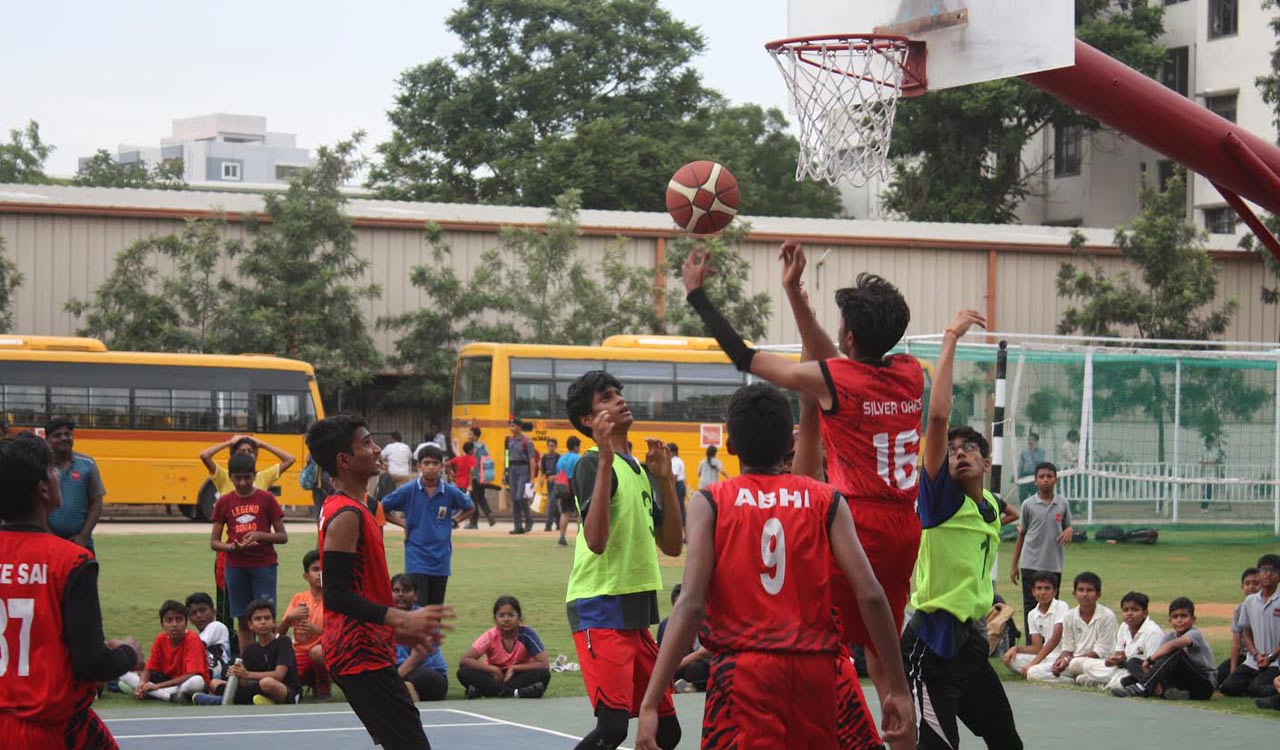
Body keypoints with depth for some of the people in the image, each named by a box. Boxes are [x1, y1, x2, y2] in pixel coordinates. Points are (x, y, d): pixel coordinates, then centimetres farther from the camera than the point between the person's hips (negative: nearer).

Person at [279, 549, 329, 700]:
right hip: (299, 655, 3)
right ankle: (309, 682, 10)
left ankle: (323, 685, -7)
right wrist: (289, 617, -13)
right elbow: (279, 633, 7)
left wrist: (317, 630, -26)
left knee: (317, 651, -40)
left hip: (323, 654, -3)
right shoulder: (299, 598, 10)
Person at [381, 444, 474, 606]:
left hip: (441, 560, 3)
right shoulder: (408, 491, -5)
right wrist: (403, 523, -1)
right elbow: (382, 509, 6)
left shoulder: (451, 492, 0)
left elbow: (470, 508, 18)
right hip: (416, 559, -3)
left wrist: (453, 521, 5)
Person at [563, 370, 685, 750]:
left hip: (636, 609, 9)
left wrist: (665, 479, 8)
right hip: (600, 608, -9)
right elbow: (596, 540, -24)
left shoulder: (640, 469, 16)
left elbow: (672, 545, 16)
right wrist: (606, 459, -26)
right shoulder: (592, 463, -9)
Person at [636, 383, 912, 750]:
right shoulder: (827, 502, 5)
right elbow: (870, 595, -5)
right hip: (814, 671, 3)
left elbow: (691, 604, -12)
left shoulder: (710, 503, -1)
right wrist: (899, 688, 2)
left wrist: (650, 704, -14)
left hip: (744, 671, -3)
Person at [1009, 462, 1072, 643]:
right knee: (1031, 607, -1)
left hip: (1054, 565, 2)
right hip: (1031, 565, -2)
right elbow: (1021, 535, 6)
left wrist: (1069, 531, -11)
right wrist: (1014, 565, 5)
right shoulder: (1028, 505, 1)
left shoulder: (1063, 504, 5)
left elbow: (1067, 527, 16)